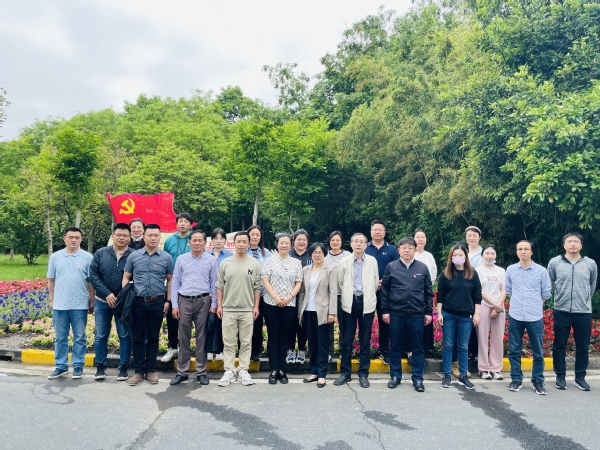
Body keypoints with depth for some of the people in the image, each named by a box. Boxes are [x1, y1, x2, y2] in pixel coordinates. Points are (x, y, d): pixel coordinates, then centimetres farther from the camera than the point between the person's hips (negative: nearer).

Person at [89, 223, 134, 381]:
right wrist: (107, 294, -13)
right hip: (102, 302, 2)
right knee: (101, 336, 10)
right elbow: (93, 275, -3)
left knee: (125, 336, 6)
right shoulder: (101, 253, 0)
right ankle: (100, 366, 24)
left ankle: (123, 367, 18)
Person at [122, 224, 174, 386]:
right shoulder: (133, 256, 2)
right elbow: (126, 278, 7)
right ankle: (139, 371, 16)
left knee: (153, 337, 9)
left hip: (157, 303, 0)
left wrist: (168, 301, 1)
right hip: (138, 302, 0)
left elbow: (170, 280, 6)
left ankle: (150, 370, 20)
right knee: (138, 338, 6)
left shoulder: (166, 257, 1)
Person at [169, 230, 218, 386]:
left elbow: (214, 284, 3)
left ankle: (201, 372, 15)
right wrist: (174, 305, 0)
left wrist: (213, 305, -1)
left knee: (201, 337, 6)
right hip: (184, 301, 1)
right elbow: (175, 283, 4)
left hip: (203, 301, -1)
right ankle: (182, 372, 16)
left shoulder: (211, 260, 2)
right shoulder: (181, 259, 3)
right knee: (183, 337, 6)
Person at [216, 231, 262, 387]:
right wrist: (219, 305, 1)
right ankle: (229, 371, 14)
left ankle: (243, 370, 17)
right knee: (228, 343, 6)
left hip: (247, 310, 0)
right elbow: (220, 286, 6)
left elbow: (257, 287, 3)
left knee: (246, 342, 7)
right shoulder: (225, 263, 3)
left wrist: (256, 306, -2)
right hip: (228, 309, 0)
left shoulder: (254, 264, 1)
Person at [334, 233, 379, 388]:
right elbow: (340, 282, 9)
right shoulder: (344, 262, 3)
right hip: (349, 303, 0)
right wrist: (348, 295, 11)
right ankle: (345, 372, 16)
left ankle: (363, 374, 15)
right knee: (346, 340, 4)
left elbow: (376, 283, 9)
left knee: (365, 340, 5)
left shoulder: (372, 261, 3)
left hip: (367, 303, 0)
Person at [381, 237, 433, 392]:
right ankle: (395, 376, 23)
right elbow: (384, 290, 3)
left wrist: (428, 312, 4)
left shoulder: (422, 268, 3)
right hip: (396, 314, 0)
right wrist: (385, 310, 0)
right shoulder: (391, 267, 1)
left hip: (417, 314, 1)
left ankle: (418, 378, 20)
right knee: (395, 347, 10)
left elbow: (428, 292, 7)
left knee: (418, 348, 8)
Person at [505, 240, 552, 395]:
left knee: (538, 352, 8)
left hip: (535, 317, -1)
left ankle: (538, 381, 21)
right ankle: (516, 379, 20)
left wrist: (534, 305, 7)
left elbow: (546, 293, 6)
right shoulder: (510, 270, 1)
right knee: (514, 351, 7)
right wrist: (518, 303, 7)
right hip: (515, 317, 1)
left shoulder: (542, 271, -3)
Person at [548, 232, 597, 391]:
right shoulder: (554, 262, -3)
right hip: (561, 311, -1)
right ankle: (560, 377, 19)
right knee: (559, 346, 6)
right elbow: (549, 284, 8)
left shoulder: (591, 264, 2)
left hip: (584, 312, 1)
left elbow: (592, 286, 16)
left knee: (583, 347, 9)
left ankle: (580, 378, 23)